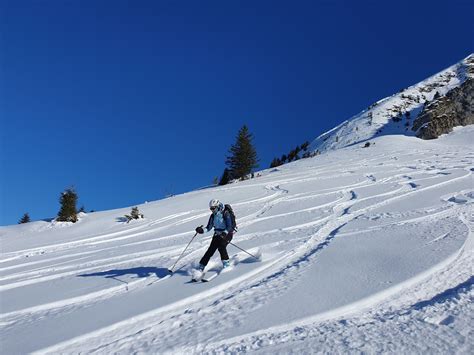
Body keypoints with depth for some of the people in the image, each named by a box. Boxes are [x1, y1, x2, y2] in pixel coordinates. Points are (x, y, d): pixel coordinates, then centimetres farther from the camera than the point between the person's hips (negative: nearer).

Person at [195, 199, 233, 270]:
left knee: (221, 246, -28)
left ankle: (226, 263, -14)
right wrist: (202, 230, -12)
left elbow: (230, 226, -20)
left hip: (227, 234, -5)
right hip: (217, 234, 5)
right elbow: (209, 227, 7)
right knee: (211, 250, -6)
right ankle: (201, 266, -3)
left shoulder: (225, 213, -12)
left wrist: (225, 233, -37)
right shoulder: (213, 216, 7)